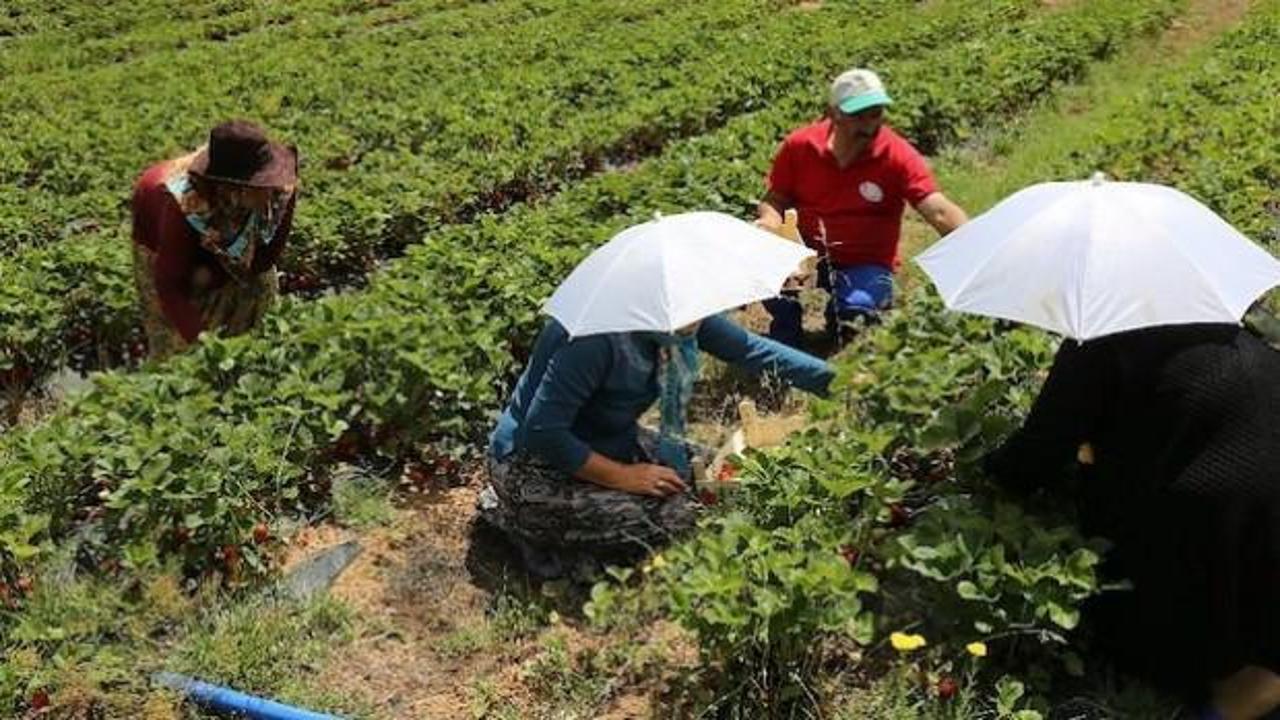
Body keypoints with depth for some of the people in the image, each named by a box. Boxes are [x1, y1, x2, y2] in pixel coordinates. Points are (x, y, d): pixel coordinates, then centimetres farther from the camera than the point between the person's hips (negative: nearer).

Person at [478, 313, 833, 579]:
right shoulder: (595, 337, -32)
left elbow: (754, 350, 0)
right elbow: (542, 431, -29)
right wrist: (622, 475, -24)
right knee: (672, 519, -20)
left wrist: (832, 378, -6)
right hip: (535, 465, -9)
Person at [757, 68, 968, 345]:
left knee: (855, 309, -33)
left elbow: (940, 212, -21)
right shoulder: (800, 145, -6)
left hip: (866, 265, -1)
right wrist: (770, 223, -18)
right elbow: (775, 201, 5)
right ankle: (785, 338, 2)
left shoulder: (898, 156, -13)